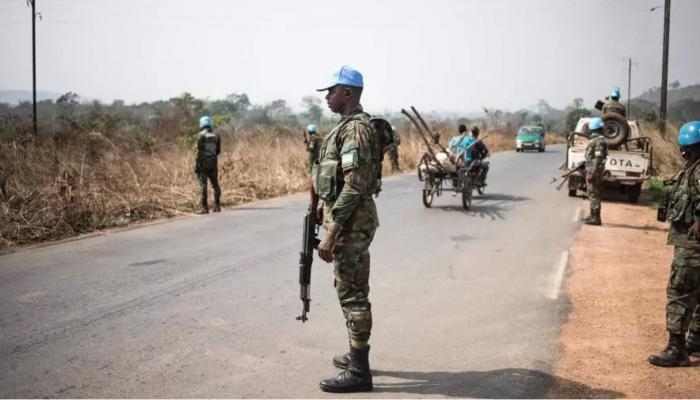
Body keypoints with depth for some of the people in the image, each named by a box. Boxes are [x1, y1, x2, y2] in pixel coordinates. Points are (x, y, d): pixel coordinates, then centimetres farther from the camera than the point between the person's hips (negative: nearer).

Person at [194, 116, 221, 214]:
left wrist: (197, 165, -11)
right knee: (215, 184, 13)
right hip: (213, 163, 5)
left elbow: (199, 150, -14)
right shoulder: (216, 135, 8)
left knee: (203, 185, -5)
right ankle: (217, 206, 14)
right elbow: (218, 151, 11)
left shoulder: (201, 135, -9)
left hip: (203, 162, -5)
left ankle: (204, 208, -8)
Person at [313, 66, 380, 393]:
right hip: (353, 219, 11)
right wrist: (332, 224, 23)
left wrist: (331, 233, -25)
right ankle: (357, 356, 30)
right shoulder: (351, 126, 15)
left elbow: (354, 186, -25)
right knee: (352, 291, 18)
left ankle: (358, 372, 4)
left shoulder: (355, 129, -18)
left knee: (352, 294, -4)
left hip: (350, 222, -11)